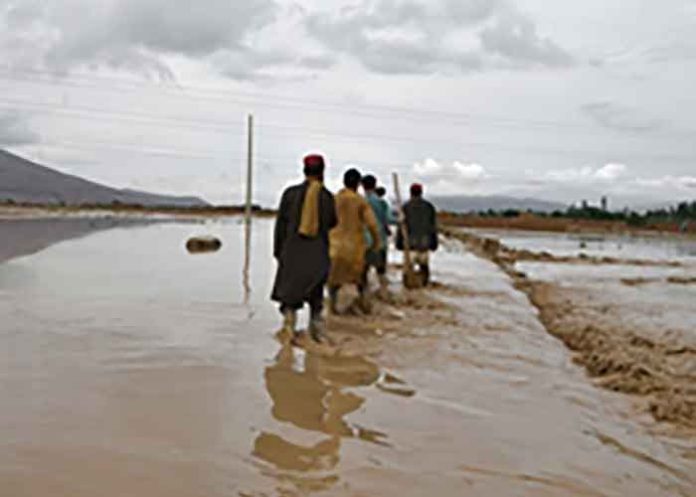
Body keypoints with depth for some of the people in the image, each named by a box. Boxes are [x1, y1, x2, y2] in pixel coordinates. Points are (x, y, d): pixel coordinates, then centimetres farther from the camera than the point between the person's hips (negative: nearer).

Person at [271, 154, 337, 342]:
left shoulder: (291, 193, -5)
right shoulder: (327, 196, -3)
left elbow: (281, 223, -3)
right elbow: (332, 223, 12)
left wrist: (277, 250, 6)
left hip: (293, 249, -1)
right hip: (318, 251, 1)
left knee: (289, 288, 8)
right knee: (315, 292, 15)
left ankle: (289, 323, -12)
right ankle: (316, 330, 16)